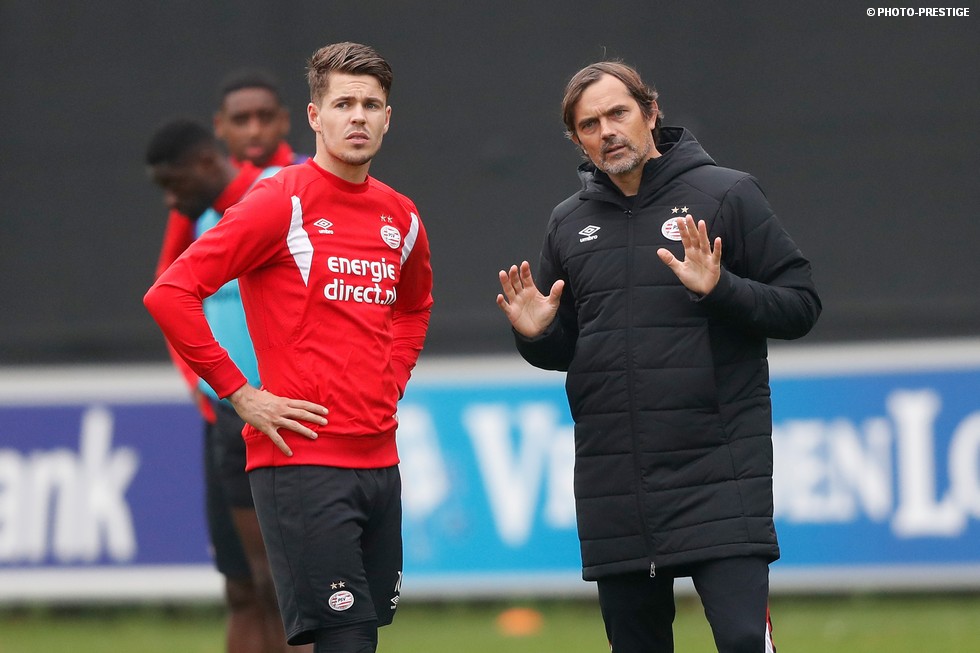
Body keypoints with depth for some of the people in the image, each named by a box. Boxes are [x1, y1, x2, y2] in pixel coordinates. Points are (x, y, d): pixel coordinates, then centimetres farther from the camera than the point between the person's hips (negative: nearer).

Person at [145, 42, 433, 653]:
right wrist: (240, 393, -11)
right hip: (302, 459, -7)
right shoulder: (281, 203, -8)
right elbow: (170, 295, -13)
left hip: (379, 460, 7)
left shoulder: (401, 218, 13)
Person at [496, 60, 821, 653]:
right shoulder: (569, 224, 13)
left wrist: (719, 289, -18)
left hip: (718, 470, -5)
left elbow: (800, 304, -3)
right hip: (612, 487, 5)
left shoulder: (726, 196, 0)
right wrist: (536, 334, -1)